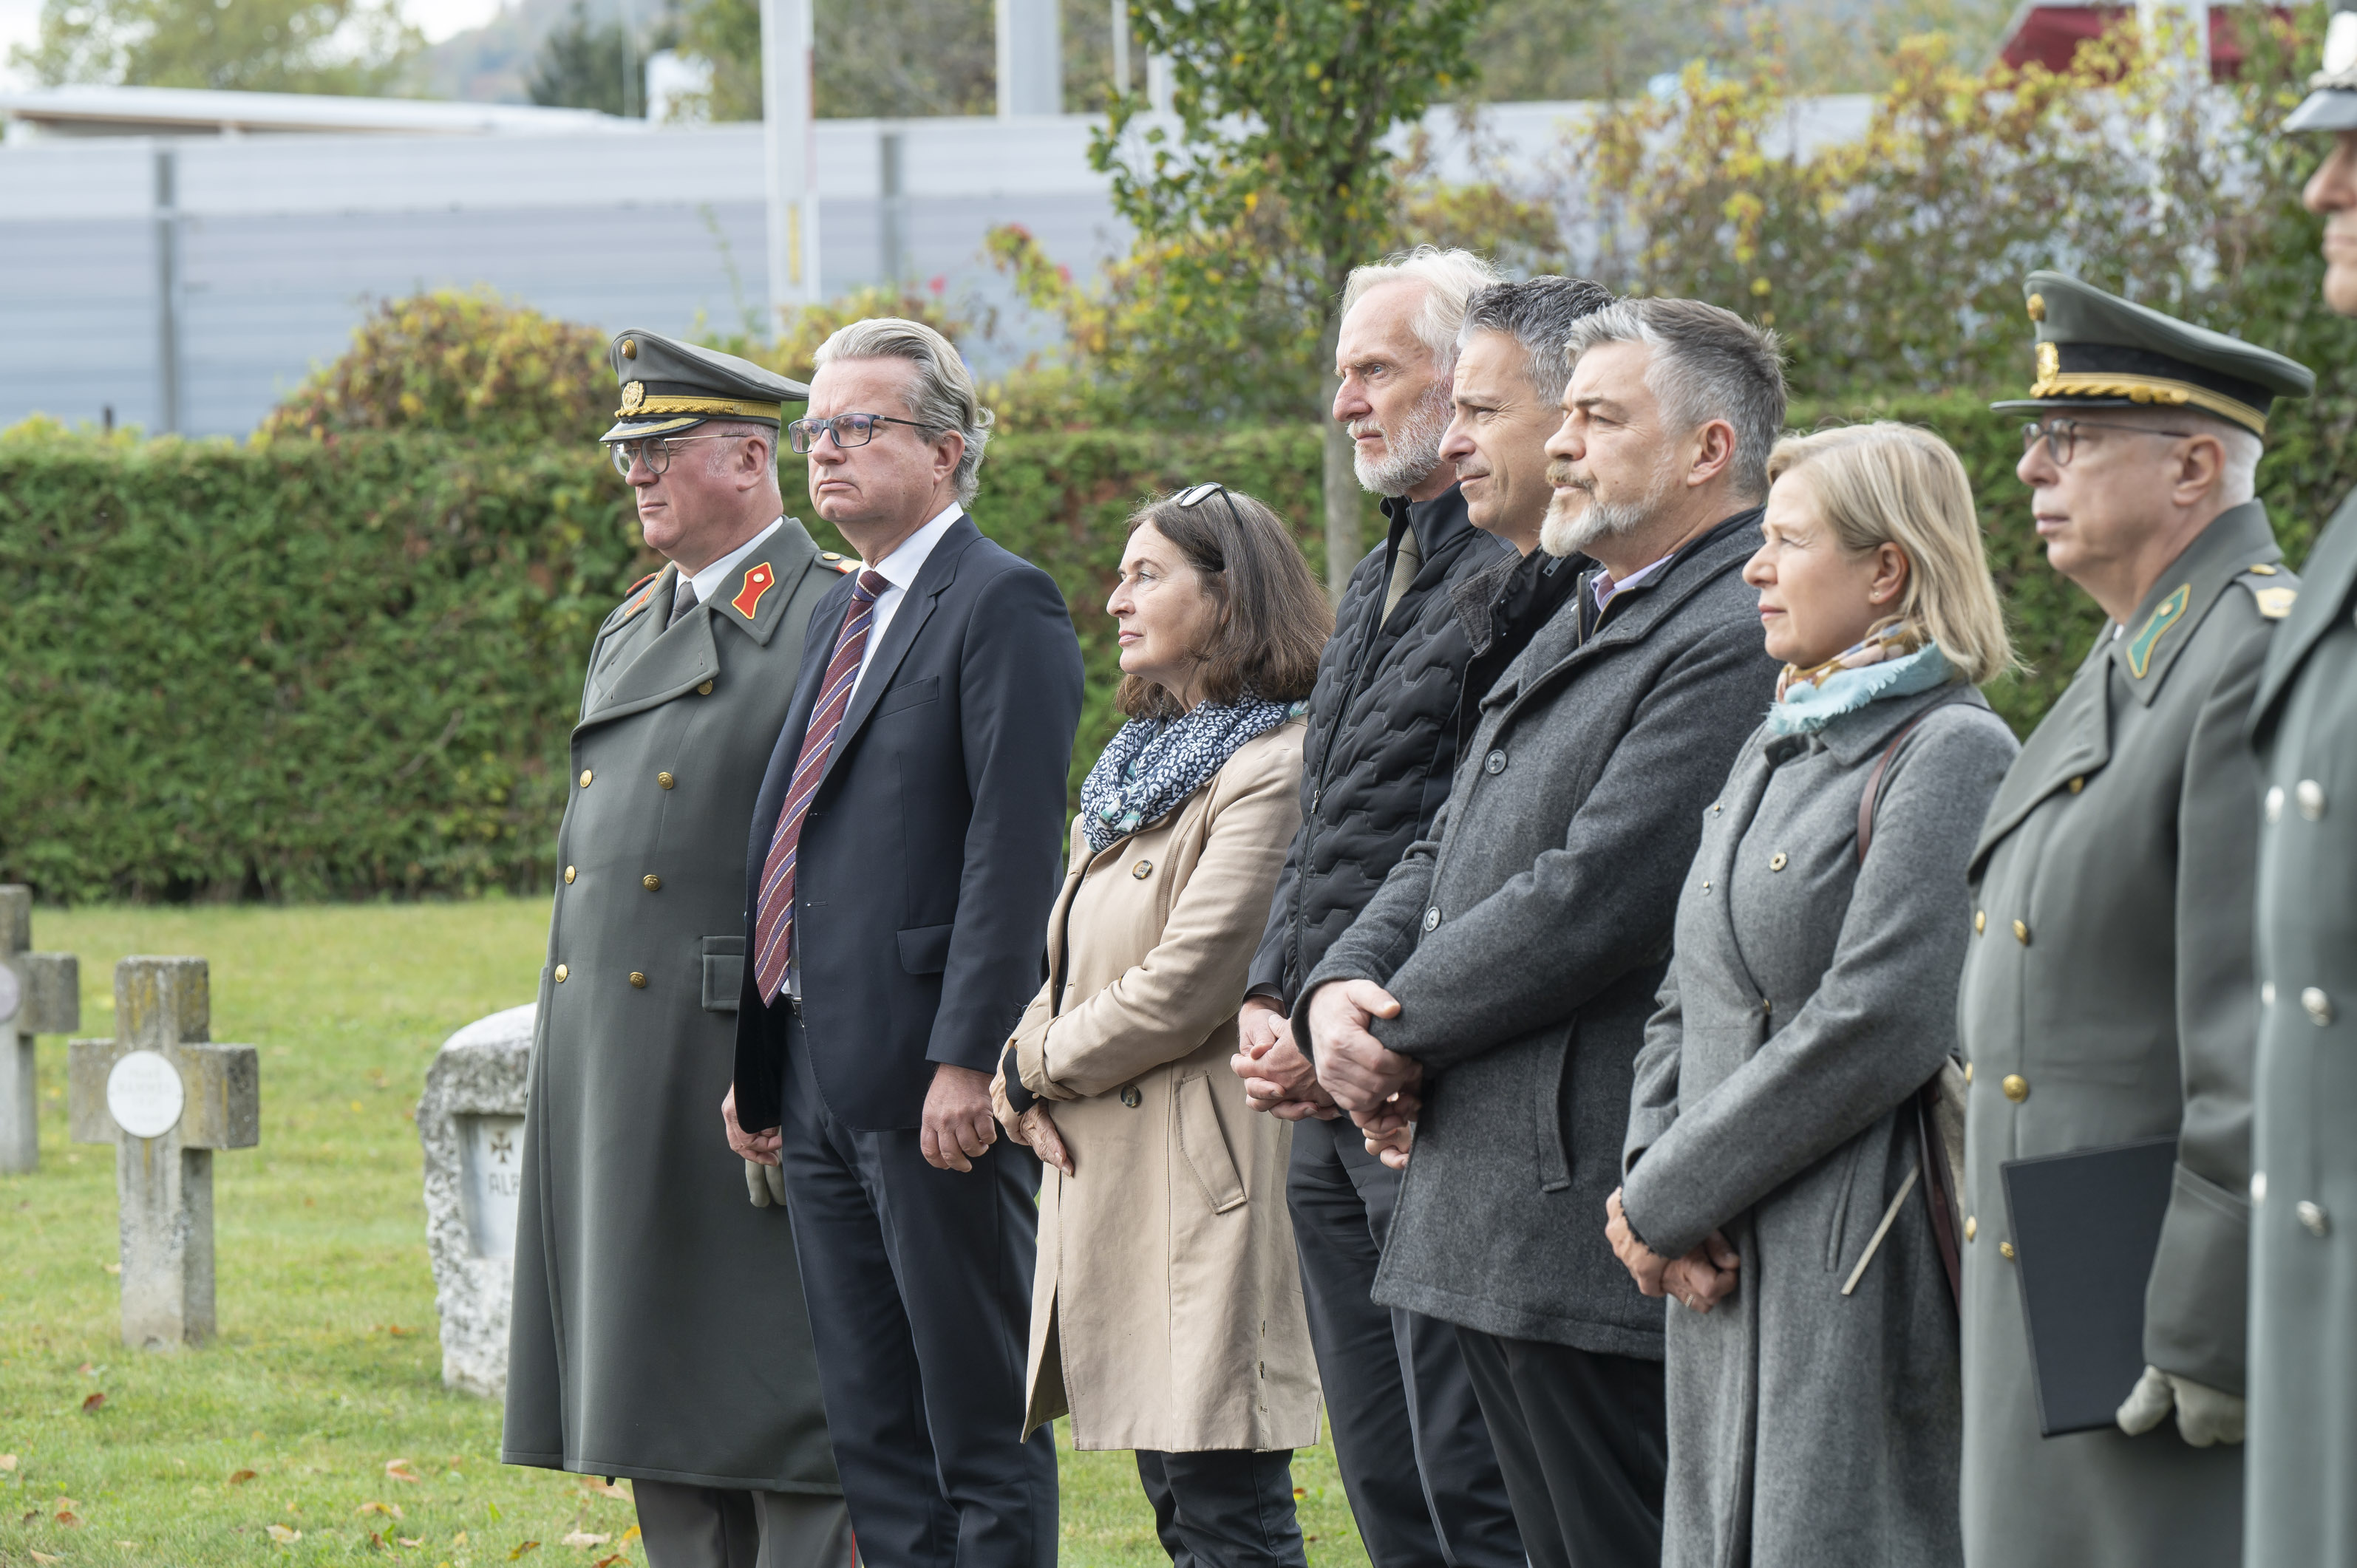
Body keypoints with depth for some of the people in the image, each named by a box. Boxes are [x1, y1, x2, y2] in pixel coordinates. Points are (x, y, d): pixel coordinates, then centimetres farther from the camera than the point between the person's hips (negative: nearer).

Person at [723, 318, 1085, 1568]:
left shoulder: (1001, 606, -8)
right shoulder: (840, 617, 20)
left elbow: (1015, 849, -16)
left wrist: (967, 1060, -22)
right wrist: (758, 1064, 16)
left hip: (934, 1086, -9)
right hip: (821, 1082, 9)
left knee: (979, 1422, -3)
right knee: (869, 1427, 11)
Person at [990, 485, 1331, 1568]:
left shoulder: (1273, 770, -13)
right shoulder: (1142, 765, 19)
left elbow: (1186, 988, -17)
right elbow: (1070, 969, 20)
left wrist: (1037, 1070, -4)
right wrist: (1027, 1083, -1)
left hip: (1205, 1166, -10)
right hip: (1107, 1178, 10)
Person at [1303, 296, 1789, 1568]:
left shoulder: (1742, 644, -16)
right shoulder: (1581, 627, 19)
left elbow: (1597, 898, -21)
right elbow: (1447, 857, 21)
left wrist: (1400, 1030, -10)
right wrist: (1343, 987, 0)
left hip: (1608, 1225, -10)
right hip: (1497, 1223, 10)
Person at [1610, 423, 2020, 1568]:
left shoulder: (1956, 753, -10)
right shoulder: (1772, 752, 18)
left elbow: (1879, 1024, -18)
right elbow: (1685, 1004, 19)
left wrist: (1663, 1202, -13)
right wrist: (1649, 1173, -1)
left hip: (1866, 1273, -8)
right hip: (1729, 1276, 8)